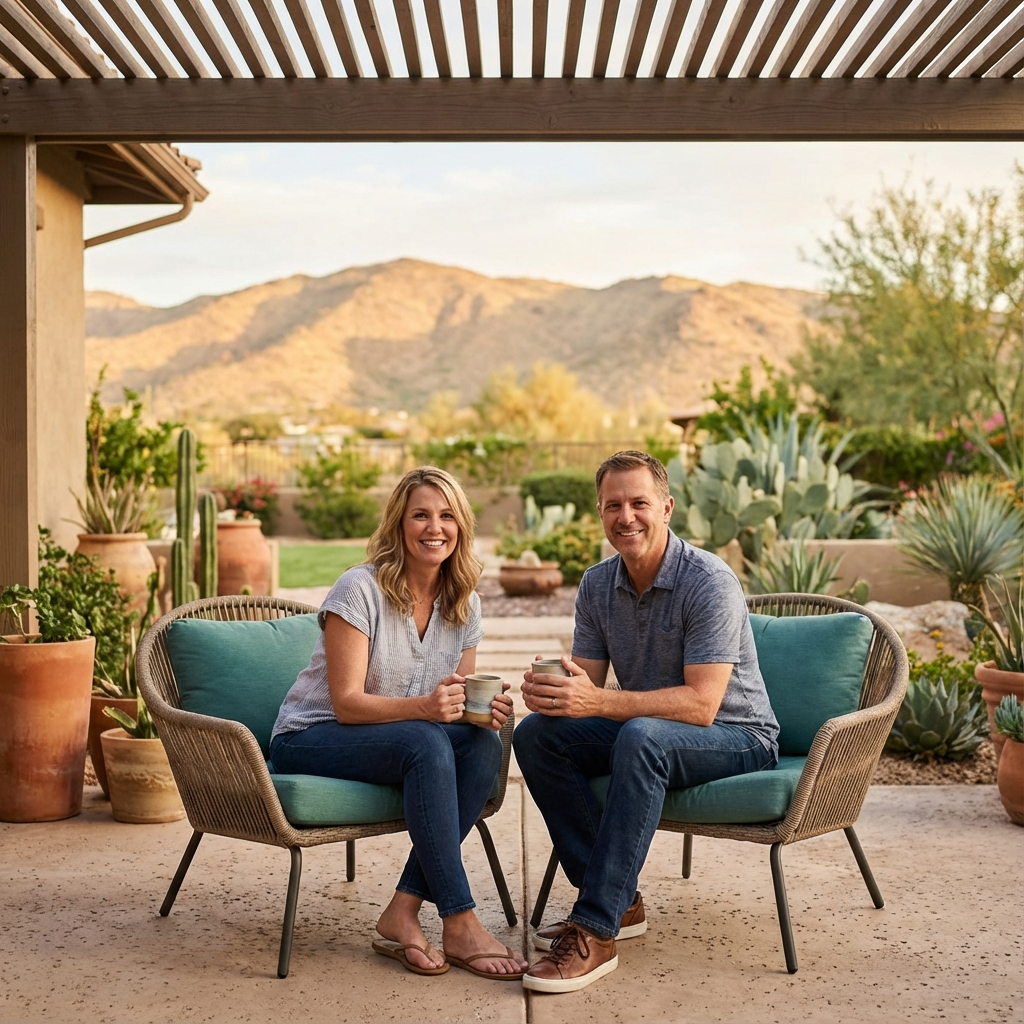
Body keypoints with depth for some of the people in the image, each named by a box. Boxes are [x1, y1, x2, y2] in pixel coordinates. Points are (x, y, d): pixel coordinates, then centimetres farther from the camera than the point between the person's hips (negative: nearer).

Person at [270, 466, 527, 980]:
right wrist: (424, 707, -36)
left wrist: (485, 708, -19)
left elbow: (458, 698, 6)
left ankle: (402, 913, -25)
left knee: (483, 744, -25)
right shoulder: (360, 589, -16)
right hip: (309, 741, -6)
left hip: (398, 743, 6)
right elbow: (346, 702, -20)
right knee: (426, 744, -34)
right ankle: (459, 925, -31)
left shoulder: (464, 604, 3)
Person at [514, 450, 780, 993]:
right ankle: (620, 902, -8)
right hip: (650, 729, 7)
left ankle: (595, 932, -34)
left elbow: (701, 703, -28)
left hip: (738, 738, -7)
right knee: (535, 734, -13)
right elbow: (587, 683, 0)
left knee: (640, 737, -37)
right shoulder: (598, 584, 0)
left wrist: (598, 702, -39)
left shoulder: (709, 581, -21)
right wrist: (551, 691, -26)